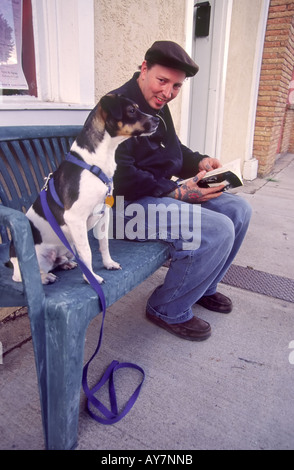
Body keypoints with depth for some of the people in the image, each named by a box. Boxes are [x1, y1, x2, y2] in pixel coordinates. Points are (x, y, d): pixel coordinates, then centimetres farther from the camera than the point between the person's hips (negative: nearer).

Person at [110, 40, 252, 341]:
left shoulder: (158, 106, 15)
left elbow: (174, 150, 27)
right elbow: (121, 176, -25)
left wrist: (200, 161, 6)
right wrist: (176, 192, -24)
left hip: (162, 192, 10)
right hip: (127, 204, -10)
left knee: (238, 210, 7)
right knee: (218, 230, -25)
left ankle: (203, 288, 21)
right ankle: (168, 310, -4)